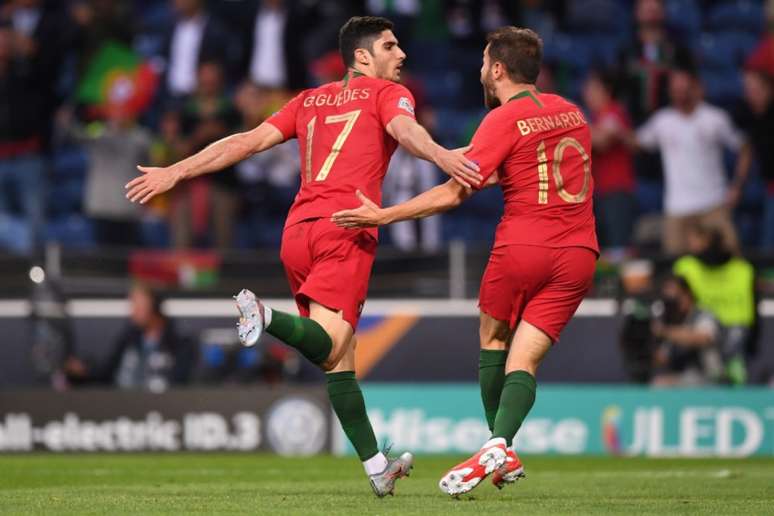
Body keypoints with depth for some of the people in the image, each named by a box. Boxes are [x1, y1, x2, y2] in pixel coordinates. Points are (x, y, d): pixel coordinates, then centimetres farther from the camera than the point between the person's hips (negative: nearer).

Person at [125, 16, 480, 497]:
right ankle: (267, 317, -46)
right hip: (346, 226, -6)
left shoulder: (310, 100, 25)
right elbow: (405, 129, -14)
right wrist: (441, 155, -33)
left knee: (340, 358, 10)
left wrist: (175, 172, 21)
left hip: (298, 230, 6)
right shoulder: (387, 93, 9)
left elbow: (250, 141, 19)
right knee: (327, 347, -19)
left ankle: (377, 467, 11)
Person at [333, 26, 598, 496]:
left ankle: (501, 448, 17)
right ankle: (500, 444, -19)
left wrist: (384, 216, -7)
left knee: (493, 338, 18)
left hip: (523, 246, -5)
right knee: (525, 359, 2)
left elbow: (453, 194, -11)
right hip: (578, 254, 5)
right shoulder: (572, 113, 13)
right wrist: (490, 174, 35)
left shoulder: (504, 119, -7)